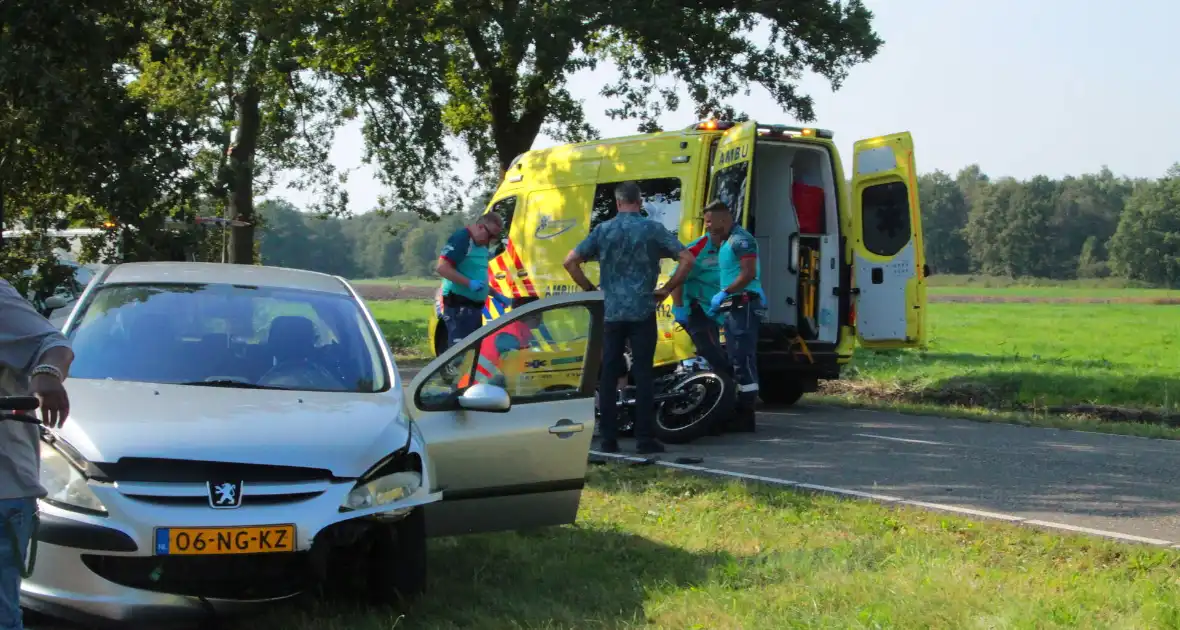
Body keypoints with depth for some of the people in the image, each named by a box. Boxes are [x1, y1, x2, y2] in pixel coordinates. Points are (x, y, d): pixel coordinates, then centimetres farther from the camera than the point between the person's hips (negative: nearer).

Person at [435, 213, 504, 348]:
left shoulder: (482, 245, 16)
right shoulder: (461, 239, -14)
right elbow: (442, 268, -23)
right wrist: (470, 283, -28)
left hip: (474, 306, 10)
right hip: (459, 307, -10)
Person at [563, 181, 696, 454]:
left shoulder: (603, 230, 3)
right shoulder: (652, 229, -1)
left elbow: (570, 262, 0)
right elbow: (687, 259, -7)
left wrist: (589, 289, 8)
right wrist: (666, 289, 1)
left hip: (611, 312, 2)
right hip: (642, 312, -2)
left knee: (609, 375, 6)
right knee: (643, 374, 1)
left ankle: (609, 439, 6)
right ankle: (644, 438, 0)